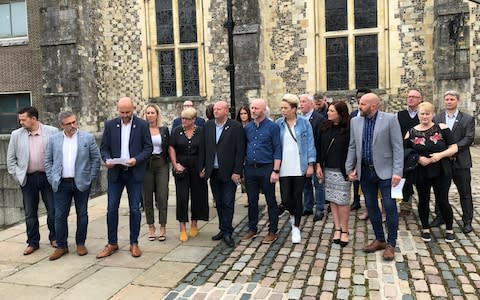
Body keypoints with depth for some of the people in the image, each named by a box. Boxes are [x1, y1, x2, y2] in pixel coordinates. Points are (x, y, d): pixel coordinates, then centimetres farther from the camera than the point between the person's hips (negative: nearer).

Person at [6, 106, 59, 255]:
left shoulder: (52, 132, -4)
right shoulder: (16, 135, 3)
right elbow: (10, 158, 8)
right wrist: (17, 176, 1)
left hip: (48, 177, -2)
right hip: (28, 179, 2)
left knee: (53, 210, 6)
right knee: (30, 213, 8)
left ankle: (54, 238, 25)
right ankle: (33, 242, 21)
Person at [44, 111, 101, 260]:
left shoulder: (88, 138, -1)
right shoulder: (54, 139, 6)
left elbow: (96, 159, 2)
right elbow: (48, 161, 10)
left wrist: (90, 178, -2)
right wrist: (52, 179, 2)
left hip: (81, 183, -1)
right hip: (61, 184, 2)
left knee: (82, 214, 7)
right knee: (60, 216, 3)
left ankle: (80, 244, 20)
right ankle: (61, 246, 15)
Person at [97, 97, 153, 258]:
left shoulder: (142, 125, -1)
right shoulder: (110, 124, 4)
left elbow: (148, 148, -2)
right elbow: (104, 148, 6)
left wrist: (136, 159, -18)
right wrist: (107, 159, -14)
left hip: (135, 173, -2)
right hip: (115, 172, 2)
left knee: (135, 209, 4)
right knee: (111, 208, 4)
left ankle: (134, 243, 17)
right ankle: (112, 243, 18)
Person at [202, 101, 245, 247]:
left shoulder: (236, 127, -7)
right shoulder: (208, 125, 7)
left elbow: (240, 151, -9)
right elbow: (204, 147, 11)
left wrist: (237, 171, -12)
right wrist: (203, 167, 6)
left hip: (229, 172, -5)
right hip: (213, 172, 5)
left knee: (228, 203, 0)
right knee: (219, 203, 12)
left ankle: (227, 232, 8)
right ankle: (223, 230, 23)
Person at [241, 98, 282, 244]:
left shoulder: (272, 126, -6)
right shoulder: (247, 127, 8)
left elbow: (277, 149, -8)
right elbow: (244, 148, 13)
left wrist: (275, 171, -13)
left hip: (266, 168, -4)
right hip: (250, 168, 5)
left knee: (271, 201, 5)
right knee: (252, 201, 12)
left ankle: (272, 231, 15)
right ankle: (252, 229, 25)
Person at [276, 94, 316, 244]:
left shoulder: (304, 123, -1)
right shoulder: (278, 124, 2)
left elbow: (310, 144, 0)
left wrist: (311, 165, -5)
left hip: (300, 168, -1)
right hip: (284, 168, 1)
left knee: (298, 197, 5)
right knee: (285, 199, -1)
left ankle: (296, 228, 20)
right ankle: (293, 214, 34)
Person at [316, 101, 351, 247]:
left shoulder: (349, 128, -9)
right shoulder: (325, 127, 4)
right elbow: (319, 146, 8)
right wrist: (318, 165, 4)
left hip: (342, 170, -4)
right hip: (328, 169, 5)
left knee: (342, 201, 0)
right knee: (332, 200, 9)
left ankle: (344, 230, 14)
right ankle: (337, 228, 19)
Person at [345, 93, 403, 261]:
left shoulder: (390, 119, -8)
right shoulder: (355, 121, 5)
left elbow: (397, 147, -10)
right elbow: (352, 147, 10)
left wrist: (397, 172, -15)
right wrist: (350, 169, 6)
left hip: (385, 171, -4)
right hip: (365, 171, 5)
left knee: (390, 207, -1)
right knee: (371, 206, 12)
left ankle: (391, 244, 13)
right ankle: (379, 240, 27)